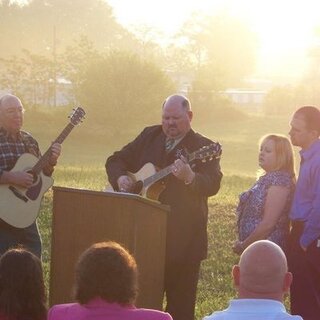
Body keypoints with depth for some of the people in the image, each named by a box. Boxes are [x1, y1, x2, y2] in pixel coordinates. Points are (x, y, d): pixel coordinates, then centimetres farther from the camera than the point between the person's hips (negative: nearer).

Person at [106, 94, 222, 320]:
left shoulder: (204, 148, -3)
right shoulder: (150, 136, 12)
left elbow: (213, 185, -18)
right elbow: (116, 160, 19)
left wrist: (189, 177, -38)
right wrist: (120, 178, -3)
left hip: (183, 238, -4)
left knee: (181, 301, 1)